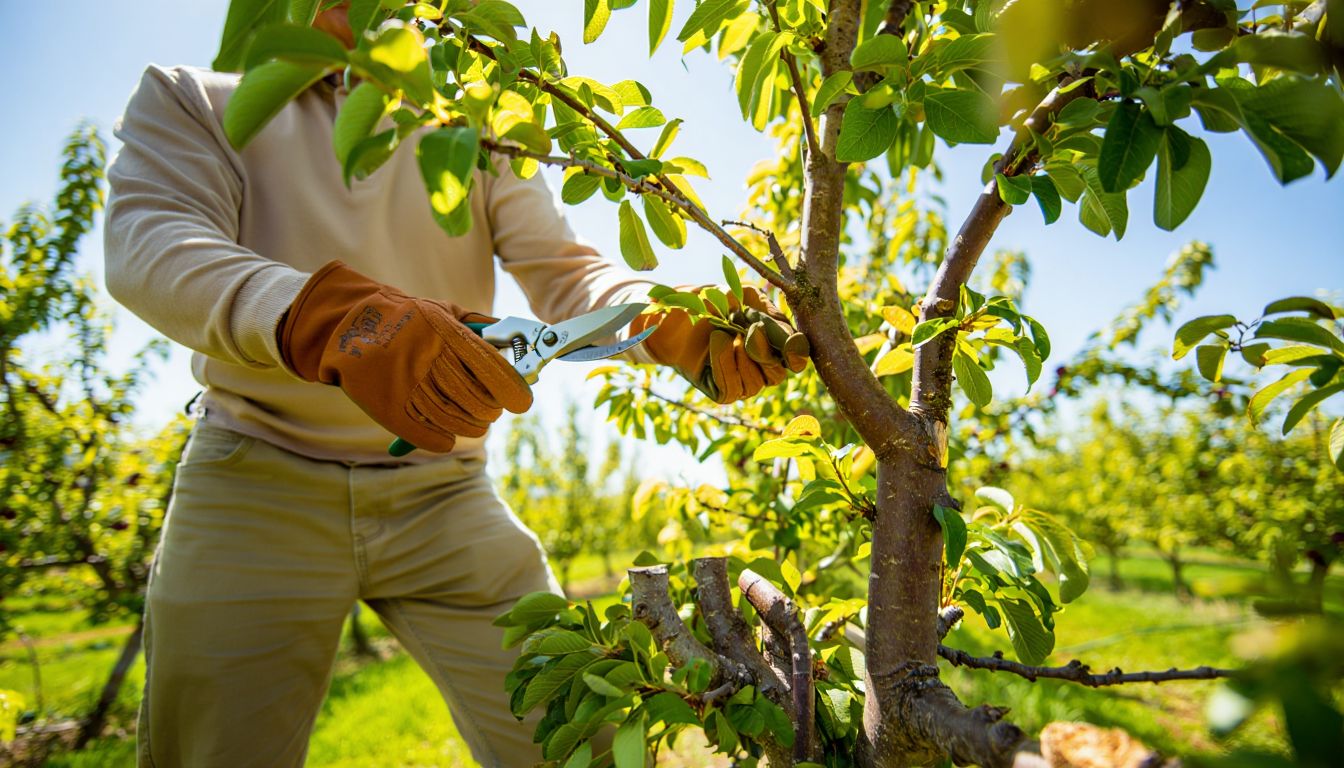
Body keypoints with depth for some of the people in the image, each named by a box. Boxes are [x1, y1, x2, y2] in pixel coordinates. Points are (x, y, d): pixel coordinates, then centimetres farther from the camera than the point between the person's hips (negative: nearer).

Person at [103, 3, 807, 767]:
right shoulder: (189, 101, 7)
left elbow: (567, 273, 0)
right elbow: (148, 244, -12)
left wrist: (692, 333, -23)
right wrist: (331, 320, -35)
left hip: (443, 492, 1)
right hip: (257, 483, 0)